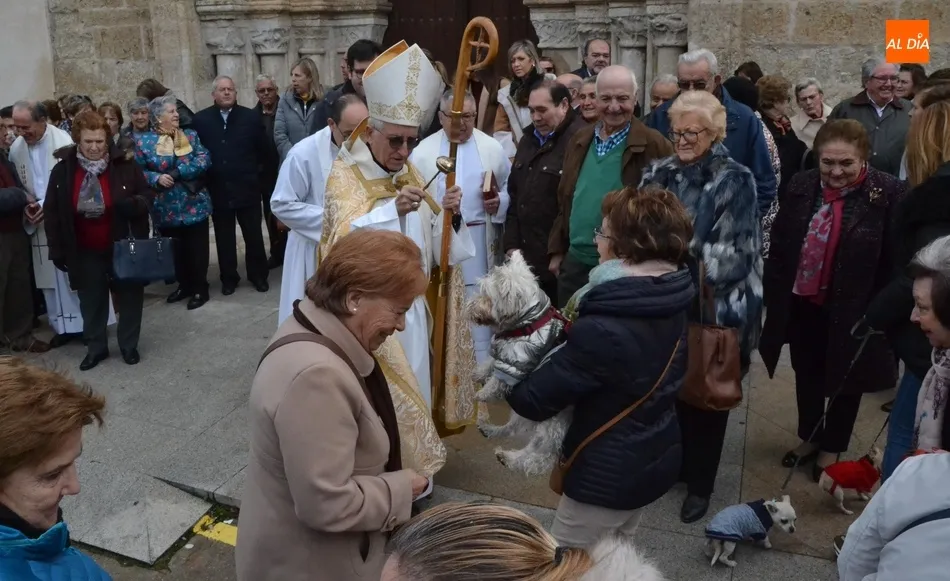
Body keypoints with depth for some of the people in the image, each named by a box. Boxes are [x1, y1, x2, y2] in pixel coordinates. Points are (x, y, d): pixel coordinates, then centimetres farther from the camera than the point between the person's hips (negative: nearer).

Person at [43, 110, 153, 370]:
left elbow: (147, 196, 0)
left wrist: (135, 204, -24)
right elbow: (51, 212, 0)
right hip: (86, 252, 1)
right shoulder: (62, 170, -6)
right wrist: (57, 250, -3)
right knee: (91, 302, 13)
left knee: (129, 297, 10)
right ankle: (96, 348, 30)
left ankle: (129, 345, 27)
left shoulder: (125, 164, -10)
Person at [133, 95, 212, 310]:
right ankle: (184, 285, 31)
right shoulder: (144, 141, -2)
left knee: (197, 249, 4)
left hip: (194, 205, -1)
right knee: (175, 250, 14)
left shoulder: (190, 135, 2)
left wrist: (177, 172, -19)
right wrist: (157, 178, -21)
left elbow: (204, 160, -10)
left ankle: (200, 289, 17)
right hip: (166, 209, 1)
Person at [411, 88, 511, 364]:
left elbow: (511, 187, 9)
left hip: (479, 241, 0)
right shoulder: (422, 152, 1)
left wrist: (500, 202, -11)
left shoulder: (492, 148, 4)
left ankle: (481, 365, 15)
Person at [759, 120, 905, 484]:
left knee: (845, 380, 16)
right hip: (803, 302, 4)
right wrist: (773, 294, 1)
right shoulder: (802, 186, -4)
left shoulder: (888, 193, -16)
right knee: (806, 373, 20)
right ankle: (809, 438, 43)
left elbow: (895, 261, -13)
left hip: (853, 309, -3)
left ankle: (832, 448, 37)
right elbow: (779, 245, 1)